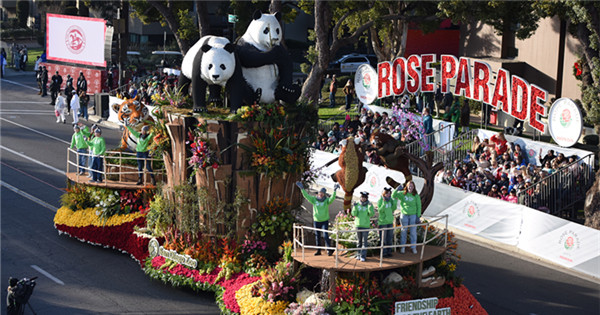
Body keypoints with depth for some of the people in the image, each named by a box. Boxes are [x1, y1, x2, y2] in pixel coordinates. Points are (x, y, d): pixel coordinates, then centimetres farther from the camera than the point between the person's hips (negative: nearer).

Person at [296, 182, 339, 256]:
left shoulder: (326, 200, -5)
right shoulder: (314, 199, 2)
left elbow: (332, 198, -23)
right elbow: (306, 196, -4)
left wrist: (334, 191, -37)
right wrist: (302, 188, -13)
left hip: (325, 221, -3)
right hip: (316, 221, 3)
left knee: (325, 235, -12)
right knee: (317, 236, 8)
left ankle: (329, 250, -9)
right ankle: (318, 250, 16)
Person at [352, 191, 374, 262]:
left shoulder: (369, 205, -3)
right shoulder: (357, 204, 4)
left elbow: (372, 214, -13)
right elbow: (354, 214, -3)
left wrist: (370, 207, -28)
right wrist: (355, 207, -20)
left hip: (366, 226, -2)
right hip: (358, 225, 3)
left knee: (364, 241, -3)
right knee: (359, 241, 12)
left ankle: (363, 256, -2)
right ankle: (359, 254, 22)